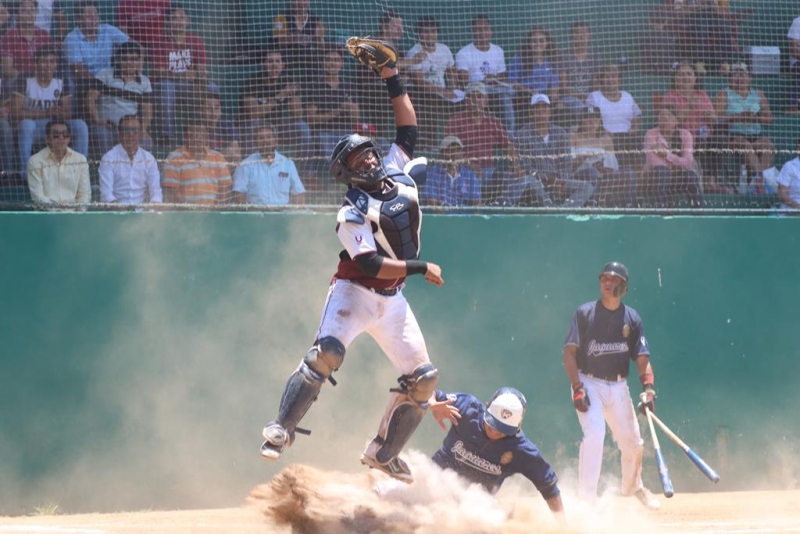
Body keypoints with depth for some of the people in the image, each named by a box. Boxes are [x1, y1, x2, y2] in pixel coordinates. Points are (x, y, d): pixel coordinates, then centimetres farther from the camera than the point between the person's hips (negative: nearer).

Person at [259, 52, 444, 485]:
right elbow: (372, 265, -25)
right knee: (326, 354, -28)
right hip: (354, 292, -7)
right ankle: (281, 429, -24)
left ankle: (383, 453, 13)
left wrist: (393, 82, 6)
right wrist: (419, 268, -26)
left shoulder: (398, 174, 4)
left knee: (422, 377, 3)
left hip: (392, 300, 7)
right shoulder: (353, 213, -16)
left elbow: (407, 129, 12)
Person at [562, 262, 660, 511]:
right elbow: (569, 352, -8)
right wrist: (577, 389, -18)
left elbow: (642, 359, 1)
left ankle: (632, 486, 40)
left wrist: (649, 389, -15)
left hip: (618, 387, 4)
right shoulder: (584, 313, -5)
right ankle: (586, 498, -24)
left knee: (633, 443, 9)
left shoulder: (632, 319, 3)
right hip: (589, 384, -4)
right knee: (594, 433, -25)